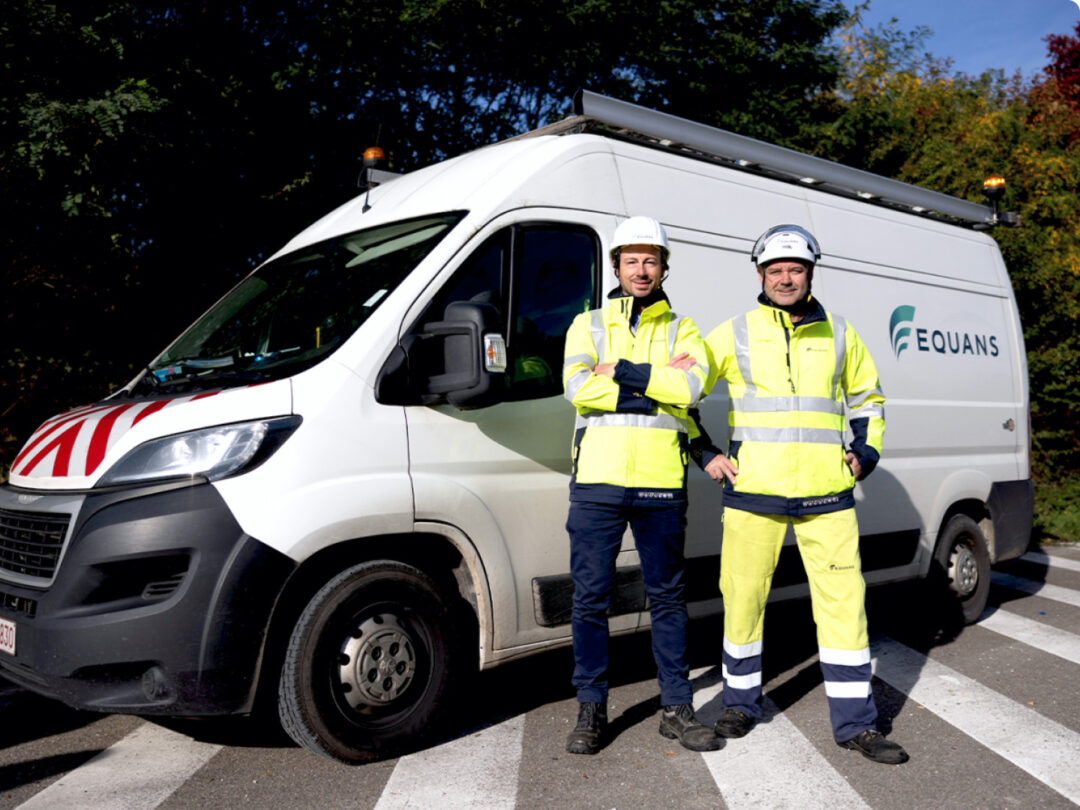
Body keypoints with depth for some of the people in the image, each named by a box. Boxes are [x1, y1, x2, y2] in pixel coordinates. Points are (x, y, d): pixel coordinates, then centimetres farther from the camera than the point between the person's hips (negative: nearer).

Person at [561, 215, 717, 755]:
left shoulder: (682, 329, 12)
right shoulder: (588, 325, 10)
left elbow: (692, 387, -10)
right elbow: (576, 386, -10)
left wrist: (621, 372, -12)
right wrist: (659, 381, -11)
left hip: (661, 486, 1)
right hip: (597, 482, 0)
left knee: (667, 597, 9)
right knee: (590, 598, 4)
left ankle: (676, 708, 22)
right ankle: (591, 710, 18)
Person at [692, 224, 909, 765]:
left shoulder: (839, 334, 10)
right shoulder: (733, 334, 3)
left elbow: (868, 398, 23)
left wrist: (865, 453, 9)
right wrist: (704, 454, 2)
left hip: (827, 496, 2)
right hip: (753, 494, -1)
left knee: (844, 601, 1)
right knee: (743, 598, 5)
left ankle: (855, 723, 13)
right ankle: (741, 703, 25)